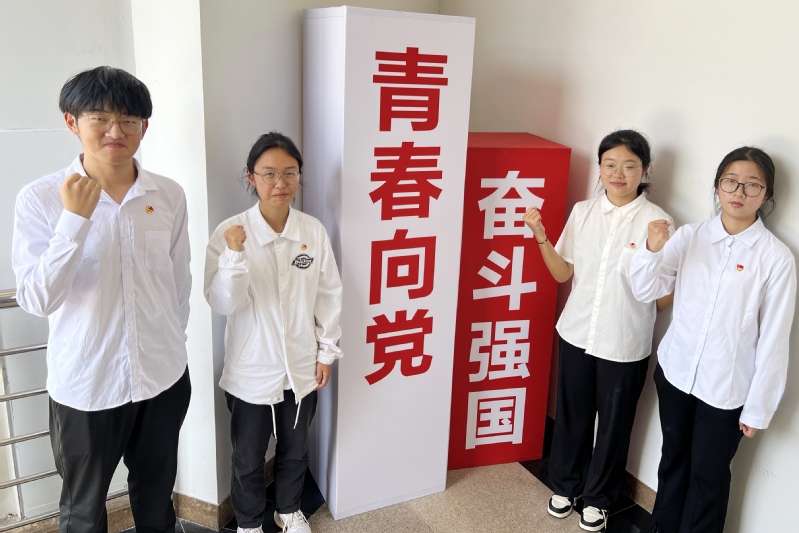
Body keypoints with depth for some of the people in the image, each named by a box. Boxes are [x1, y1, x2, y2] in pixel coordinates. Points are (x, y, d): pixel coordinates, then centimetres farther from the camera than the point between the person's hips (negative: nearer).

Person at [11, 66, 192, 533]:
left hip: (164, 376, 3)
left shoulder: (170, 195, -5)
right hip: (84, 384, -2)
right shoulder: (40, 198, -12)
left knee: (156, 491, 24)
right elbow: (37, 300, -18)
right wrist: (75, 219, -26)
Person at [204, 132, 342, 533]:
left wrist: (326, 351, 2)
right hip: (251, 371, -2)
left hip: (301, 367, 2)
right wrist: (235, 255, -33)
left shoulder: (314, 231, -8)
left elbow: (329, 294, 0)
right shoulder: (231, 232, -15)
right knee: (248, 458, 18)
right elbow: (222, 304, -19)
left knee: (294, 449, 23)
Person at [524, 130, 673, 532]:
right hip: (577, 333, 3)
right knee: (571, 415, 18)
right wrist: (541, 237, -11)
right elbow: (563, 273, 4)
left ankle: (598, 497, 38)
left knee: (613, 424, 14)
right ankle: (565, 485, 42)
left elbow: (664, 297, -11)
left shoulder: (656, 222, -13)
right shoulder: (582, 212, -2)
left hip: (625, 344, -3)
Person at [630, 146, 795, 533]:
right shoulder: (690, 236, -3)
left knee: (708, 476, 12)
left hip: (726, 388, -3)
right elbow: (646, 291, -3)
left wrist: (758, 406, -7)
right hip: (675, 371, 4)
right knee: (673, 458, 22)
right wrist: (653, 250, -22)